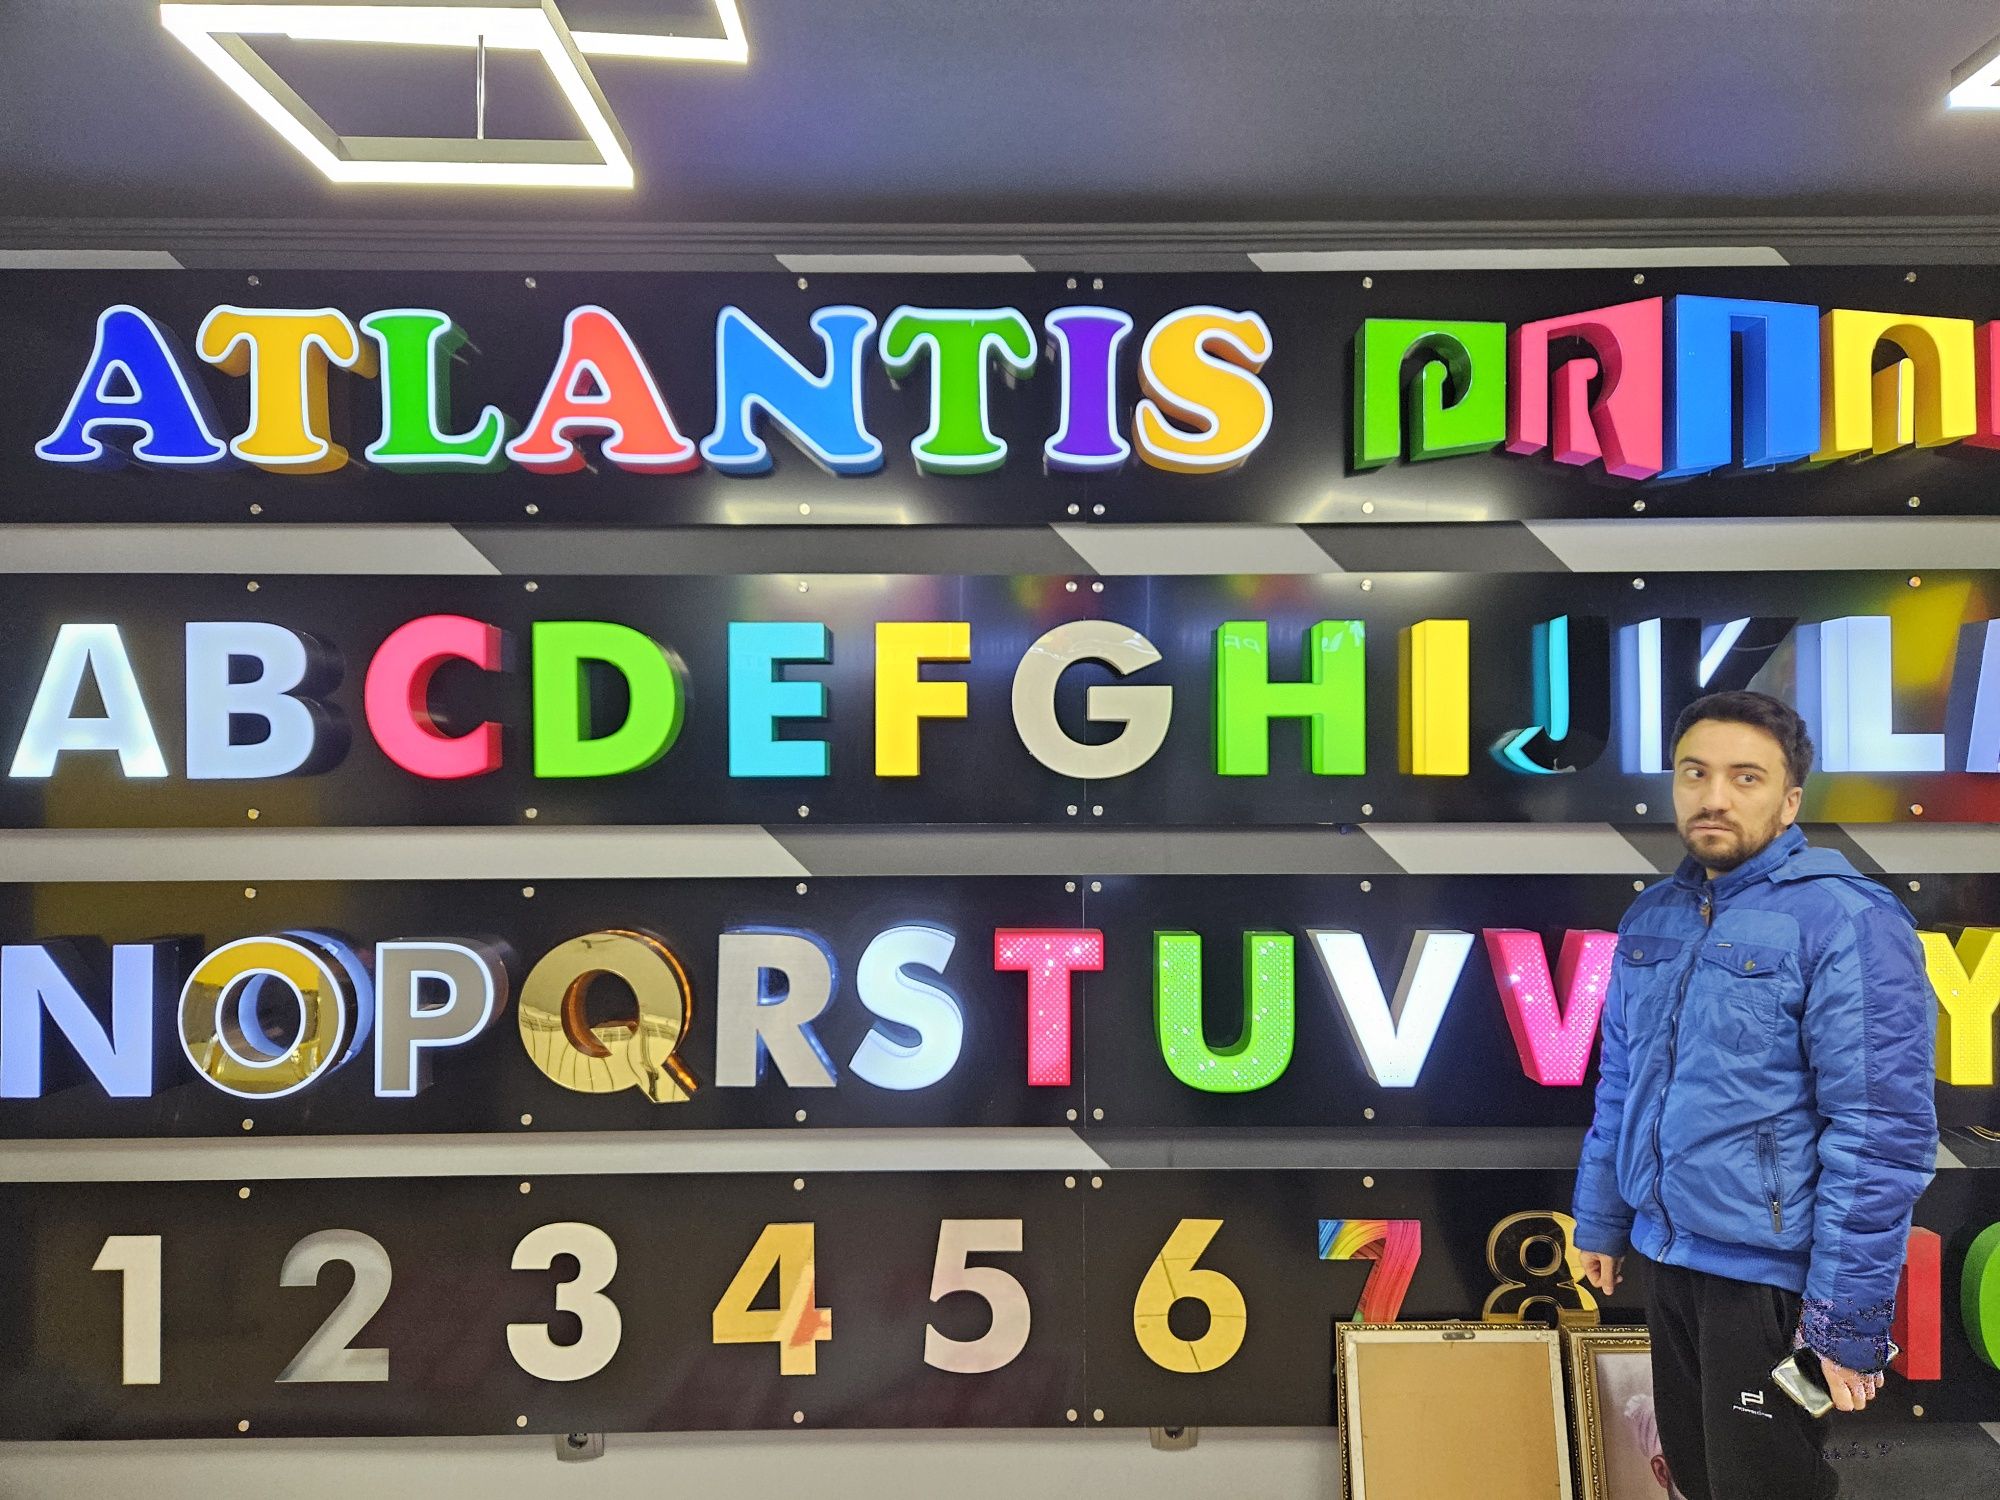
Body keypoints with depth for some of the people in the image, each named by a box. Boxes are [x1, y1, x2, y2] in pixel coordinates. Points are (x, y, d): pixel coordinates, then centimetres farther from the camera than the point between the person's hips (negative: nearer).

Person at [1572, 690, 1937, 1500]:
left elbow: (1882, 1133, -19)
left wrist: (1848, 1317, -19)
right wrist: (1600, 1219, 14)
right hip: (1669, 1255, 6)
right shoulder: (1651, 917, 5)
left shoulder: (1847, 921, -16)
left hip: (1772, 1274, -6)